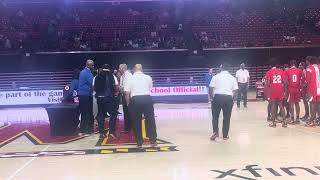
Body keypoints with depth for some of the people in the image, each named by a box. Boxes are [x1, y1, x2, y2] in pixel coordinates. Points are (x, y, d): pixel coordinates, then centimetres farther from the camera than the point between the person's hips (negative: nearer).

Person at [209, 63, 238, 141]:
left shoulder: (215, 77, 3)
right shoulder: (233, 78, 8)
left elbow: (211, 89, -1)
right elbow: (234, 90, 4)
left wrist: (212, 98, 10)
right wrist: (231, 99, 15)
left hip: (217, 97, -1)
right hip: (228, 98, 1)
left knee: (215, 116, 13)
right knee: (226, 117, 9)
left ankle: (215, 132, 1)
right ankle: (225, 135, 16)